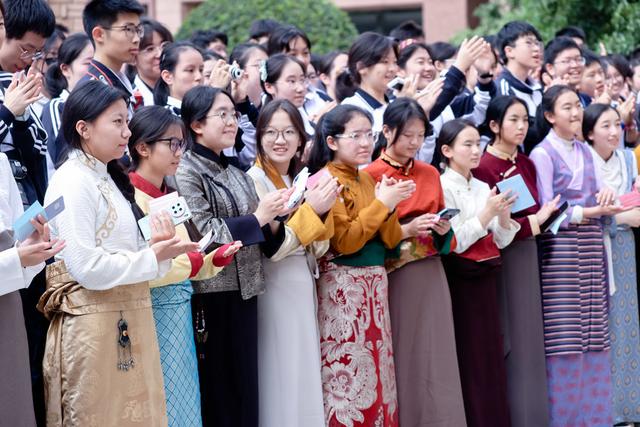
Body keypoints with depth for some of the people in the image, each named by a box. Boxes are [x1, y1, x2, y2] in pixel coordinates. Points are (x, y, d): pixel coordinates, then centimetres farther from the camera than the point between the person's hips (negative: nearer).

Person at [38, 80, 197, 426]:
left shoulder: (108, 179, 16)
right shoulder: (72, 182, -12)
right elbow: (87, 268, -20)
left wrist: (157, 246, -1)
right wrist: (153, 257, -12)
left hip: (127, 323, 9)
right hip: (93, 325, -9)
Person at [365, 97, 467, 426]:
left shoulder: (431, 174, 11)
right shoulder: (370, 175, -4)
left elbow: (445, 239, 16)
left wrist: (444, 231, -6)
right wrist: (406, 231, -19)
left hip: (431, 276, 4)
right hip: (393, 277, -4)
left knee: (434, 359, 2)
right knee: (400, 359, -2)